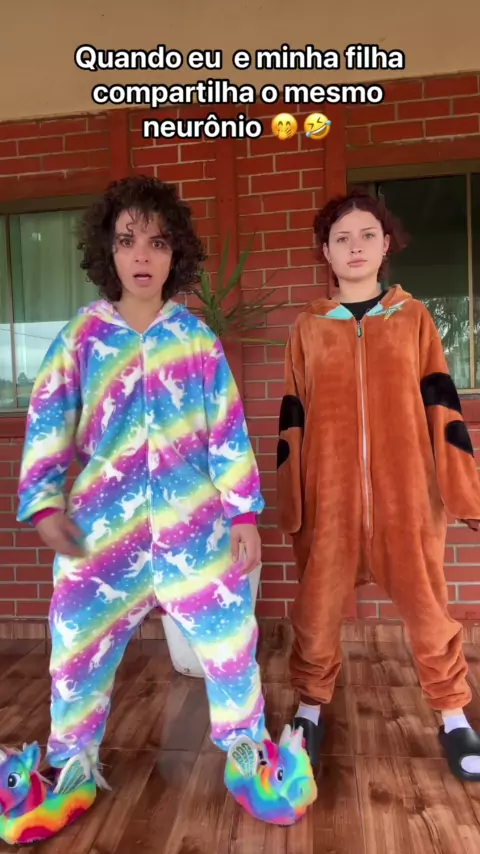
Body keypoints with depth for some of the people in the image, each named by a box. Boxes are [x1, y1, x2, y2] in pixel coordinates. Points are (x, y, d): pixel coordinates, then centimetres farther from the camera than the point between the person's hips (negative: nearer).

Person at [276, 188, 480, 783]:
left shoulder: (413, 317, 6)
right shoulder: (307, 327, 7)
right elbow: (293, 419, 6)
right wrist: (290, 501, 4)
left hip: (407, 492, 0)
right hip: (330, 494, 1)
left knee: (425, 604, 10)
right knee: (318, 607, 10)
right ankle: (310, 711, 32)